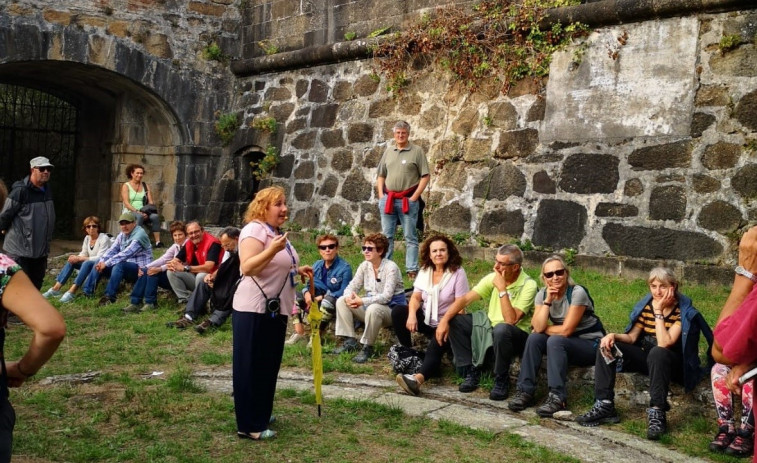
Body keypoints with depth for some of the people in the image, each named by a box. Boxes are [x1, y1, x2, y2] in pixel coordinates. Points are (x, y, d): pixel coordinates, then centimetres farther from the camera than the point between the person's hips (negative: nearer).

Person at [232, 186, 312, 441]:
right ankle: (249, 425, 4)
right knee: (250, 366, -3)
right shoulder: (254, 230, -14)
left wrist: (297, 270, 12)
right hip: (254, 310, -10)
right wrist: (273, 249, -36)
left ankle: (261, 415, 29)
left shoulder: (276, 231, 16)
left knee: (269, 365, 16)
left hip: (275, 309, 10)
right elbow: (247, 267, -26)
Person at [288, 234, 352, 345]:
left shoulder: (344, 268, -13)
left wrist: (321, 297, -23)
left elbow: (344, 293, -21)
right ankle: (299, 331, -12)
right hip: (316, 301, 6)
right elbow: (309, 285, 9)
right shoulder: (317, 265, 7)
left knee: (327, 302, -39)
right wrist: (307, 293, -16)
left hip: (334, 305, -6)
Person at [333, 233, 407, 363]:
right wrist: (349, 296, -23)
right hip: (370, 305, 7)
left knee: (373, 308, -39)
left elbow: (386, 297, -26)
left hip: (392, 309, -7)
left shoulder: (391, 267, -18)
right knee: (341, 301, -7)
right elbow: (351, 286, 2)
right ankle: (350, 341, -7)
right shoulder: (364, 266, 2)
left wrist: (361, 301, -31)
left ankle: (367, 347, -22)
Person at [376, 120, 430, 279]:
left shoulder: (417, 151, 0)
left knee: (410, 237, 1)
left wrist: (415, 197, -10)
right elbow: (381, 175, 19)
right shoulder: (388, 151, 14)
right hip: (388, 199, 4)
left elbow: (425, 176, -4)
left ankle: (412, 270, 5)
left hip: (408, 200, -4)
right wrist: (381, 194, 7)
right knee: (386, 236, 9)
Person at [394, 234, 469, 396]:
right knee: (398, 312, -17)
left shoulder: (458, 273, -11)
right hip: (425, 320, 6)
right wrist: (412, 315, -20)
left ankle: (418, 379, -57)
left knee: (435, 349, -33)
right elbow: (415, 297, 2)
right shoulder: (424, 271, 6)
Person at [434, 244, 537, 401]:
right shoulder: (492, 278, -2)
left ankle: (502, 379, -14)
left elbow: (511, 320, -30)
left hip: (517, 335, -6)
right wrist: (444, 320, -16)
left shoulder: (528, 285, -20)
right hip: (490, 325, 6)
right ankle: (471, 371, 1)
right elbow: (465, 299, -5)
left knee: (501, 329, -39)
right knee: (454, 321, -8)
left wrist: (502, 289, -29)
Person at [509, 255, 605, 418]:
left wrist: (544, 328, -9)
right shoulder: (542, 294, -3)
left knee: (555, 341, -32)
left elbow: (566, 330, -23)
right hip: (565, 344, 6)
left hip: (590, 344, -6)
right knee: (534, 338, -20)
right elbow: (538, 327, -17)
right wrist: (548, 300, -23)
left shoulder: (577, 293, -20)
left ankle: (557, 397, -33)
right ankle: (526, 391, -17)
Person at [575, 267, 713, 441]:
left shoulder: (683, 311, -16)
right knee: (606, 346, -13)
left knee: (657, 353, -40)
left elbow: (664, 343, -27)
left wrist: (659, 311, -25)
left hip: (672, 363, -6)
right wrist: (614, 335, -19)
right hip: (646, 356, 6)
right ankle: (604, 405, -19)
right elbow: (632, 337, 1)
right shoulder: (646, 305, 0)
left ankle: (657, 413, -35)